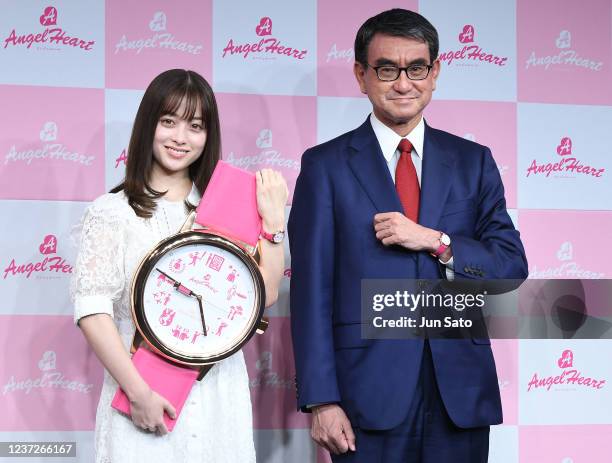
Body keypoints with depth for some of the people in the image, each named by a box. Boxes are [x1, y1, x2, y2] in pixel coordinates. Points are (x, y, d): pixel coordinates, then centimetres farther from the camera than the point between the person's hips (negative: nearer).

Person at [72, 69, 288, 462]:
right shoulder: (112, 211, -3)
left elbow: (265, 294, 2)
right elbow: (92, 310, -9)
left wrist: (273, 218, -5)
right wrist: (138, 392, -15)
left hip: (220, 397, 3)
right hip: (143, 396, -3)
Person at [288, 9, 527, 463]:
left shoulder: (473, 161, 9)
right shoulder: (326, 166, 1)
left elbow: (513, 265, 5)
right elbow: (312, 290, -3)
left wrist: (435, 241, -12)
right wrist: (321, 401, -8)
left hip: (460, 390, 2)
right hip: (369, 394, -2)